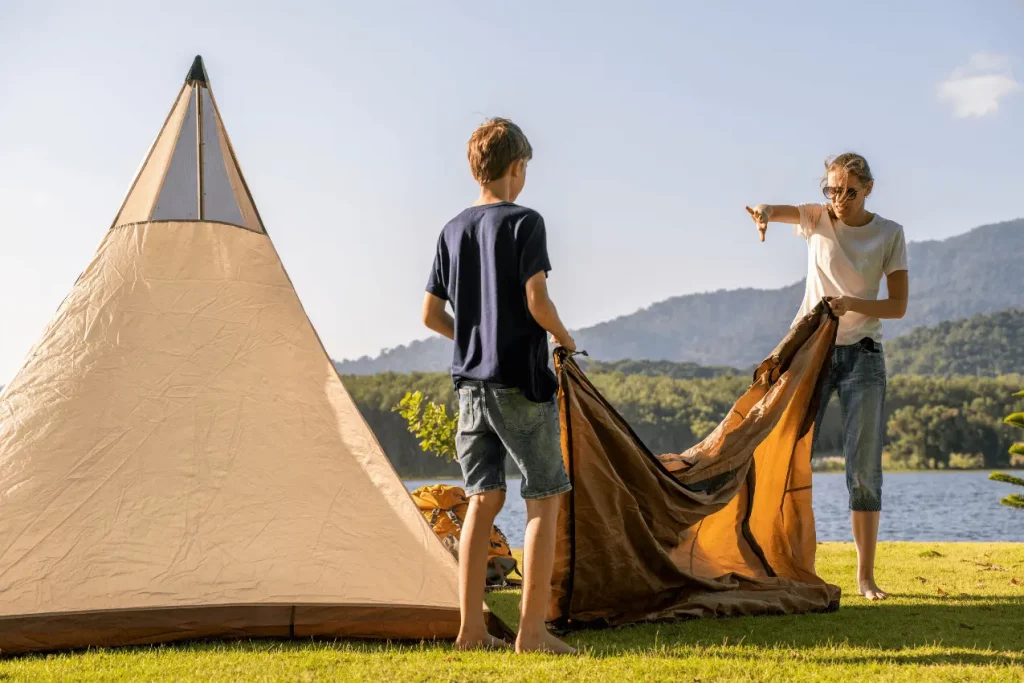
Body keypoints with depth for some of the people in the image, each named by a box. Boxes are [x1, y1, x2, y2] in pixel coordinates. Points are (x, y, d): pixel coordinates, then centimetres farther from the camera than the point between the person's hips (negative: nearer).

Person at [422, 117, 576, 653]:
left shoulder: (453, 231, 9)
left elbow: (431, 314, 10)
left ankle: (471, 629, 12)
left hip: (470, 383, 6)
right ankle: (532, 632, -2)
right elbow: (537, 302, -18)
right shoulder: (524, 222, -10)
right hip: (522, 383, -6)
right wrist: (563, 337, 1)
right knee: (543, 501, 1)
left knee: (483, 500, 11)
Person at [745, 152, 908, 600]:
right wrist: (763, 214, -44)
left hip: (862, 356, -1)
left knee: (864, 469, -2)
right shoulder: (817, 219, 1)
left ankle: (866, 575, 5)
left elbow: (898, 306, -3)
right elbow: (773, 210, -19)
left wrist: (854, 304, -22)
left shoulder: (889, 234, -1)